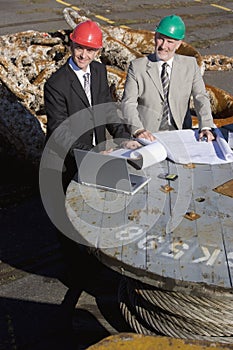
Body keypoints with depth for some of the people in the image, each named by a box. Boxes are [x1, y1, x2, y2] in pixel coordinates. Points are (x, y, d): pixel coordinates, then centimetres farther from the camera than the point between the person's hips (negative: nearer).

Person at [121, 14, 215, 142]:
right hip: (148, 135, -2)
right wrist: (138, 130, -25)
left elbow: (200, 98, -1)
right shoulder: (137, 67, 2)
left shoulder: (190, 65, 9)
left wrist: (206, 127, -19)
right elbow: (128, 103, -6)